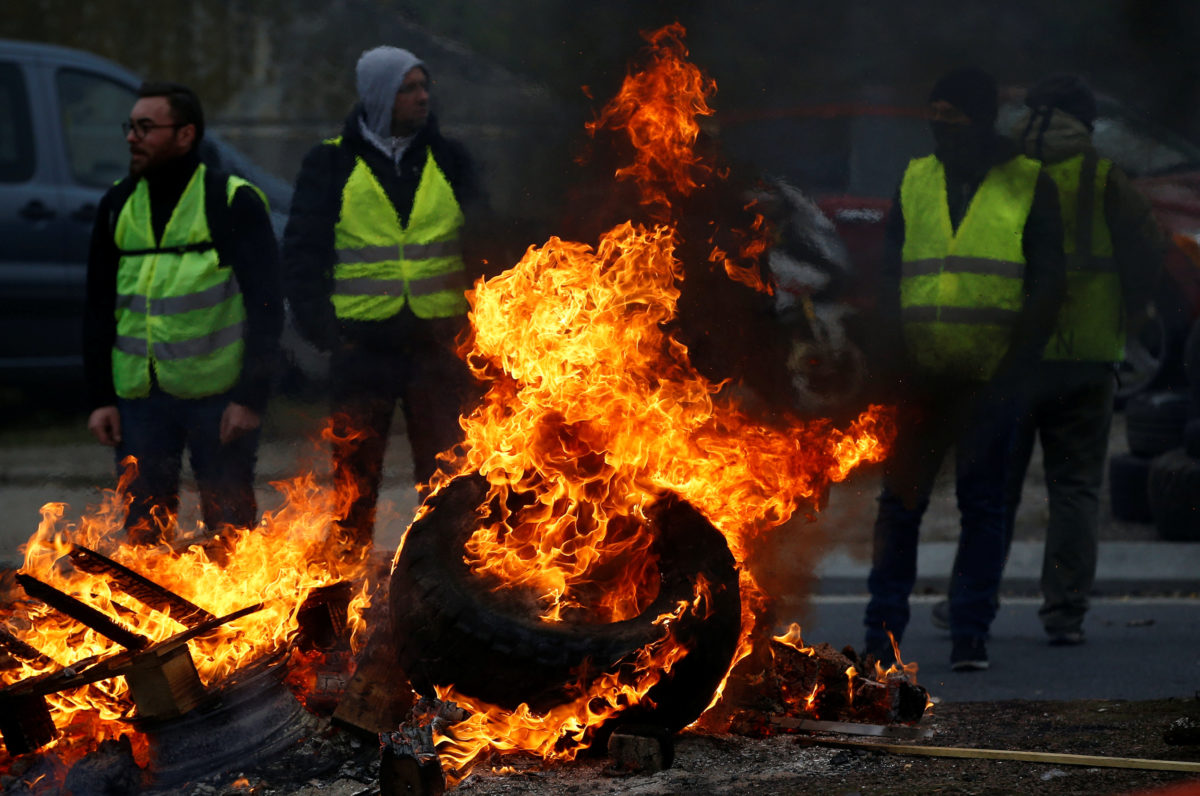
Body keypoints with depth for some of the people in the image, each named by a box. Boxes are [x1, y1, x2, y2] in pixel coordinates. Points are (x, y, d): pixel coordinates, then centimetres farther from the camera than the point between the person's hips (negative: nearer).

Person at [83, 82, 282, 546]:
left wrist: (251, 398, -13)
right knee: (143, 531, 6)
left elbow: (265, 306, -7)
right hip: (140, 398, 4)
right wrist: (100, 398, 6)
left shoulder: (233, 203, -4)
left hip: (218, 398, -4)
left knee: (228, 529, 1)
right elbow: (98, 311, 14)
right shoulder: (118, 206, 10)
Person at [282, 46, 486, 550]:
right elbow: (301, 252, 3)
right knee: (355, 472, 2)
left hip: (436, 342, 2)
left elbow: (479, 243, 12)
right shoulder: (332, 164, 3)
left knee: (444, 472, 2)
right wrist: (320, 325, -7)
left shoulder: (448, 159, 9)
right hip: (363, 345, -2)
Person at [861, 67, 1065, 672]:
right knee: (900, 502, 1)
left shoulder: (1028, 185, 4)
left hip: (990, 378, -2)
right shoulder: (915, 181, 12)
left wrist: (1015, 366, -7)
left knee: (982, 504, 0)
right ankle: (881, 634, 5)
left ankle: (970, 635, 4)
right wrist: (896, 360, -1)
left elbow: (1046, 285, 2)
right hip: (921, 375, 2)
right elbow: (888, 275, 12)